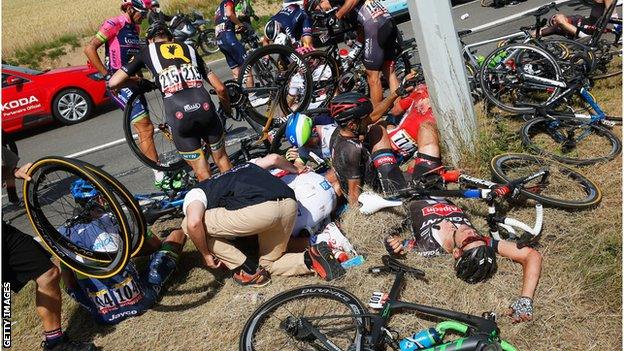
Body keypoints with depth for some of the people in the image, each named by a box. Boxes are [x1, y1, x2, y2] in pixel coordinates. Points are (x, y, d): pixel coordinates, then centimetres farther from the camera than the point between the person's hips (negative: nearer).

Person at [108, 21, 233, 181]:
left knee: (202, 173, 12)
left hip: (179, 116, -2)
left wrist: (138, 82, 34)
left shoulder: (148, 51, 20)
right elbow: (220, 87, 22)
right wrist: (228, 109, 39)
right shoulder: (188, 48, 27)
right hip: (205, 108, 2)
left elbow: (113, 83, 16)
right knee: (221, 159, 23)